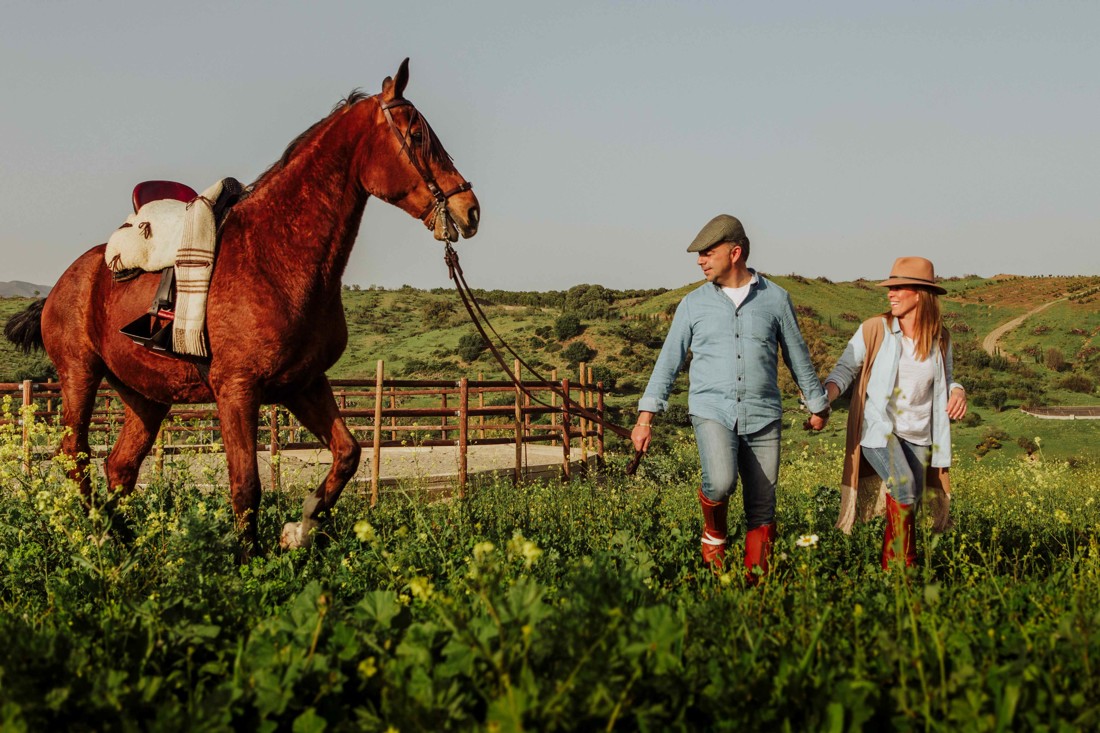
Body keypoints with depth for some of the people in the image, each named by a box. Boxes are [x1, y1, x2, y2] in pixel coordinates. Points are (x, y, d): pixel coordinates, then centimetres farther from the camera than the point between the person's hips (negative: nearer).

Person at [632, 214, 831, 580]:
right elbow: (669, 361, 9)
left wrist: (818, 405, 22)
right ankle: (714, 535, 3)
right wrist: (645, 416, 4)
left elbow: (798, 356, 15)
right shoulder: (693, 304, 7)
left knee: (762, 509, 0)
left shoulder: (775, 298, 5)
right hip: (712, 412, -1)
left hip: (763, 417, 1)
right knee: (720, 482, -27)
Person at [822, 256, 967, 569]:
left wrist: (958, 391, -6)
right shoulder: (874, 329, -4)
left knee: (908, 508, 4)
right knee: (903, 485, -26)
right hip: (878, 427, -4)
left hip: (919, 436, 4)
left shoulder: (940, 338, 6)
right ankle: (904, 565, -16)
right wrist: (823, 399, -22)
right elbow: (846, 368, -3)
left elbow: (944, 382, 19)